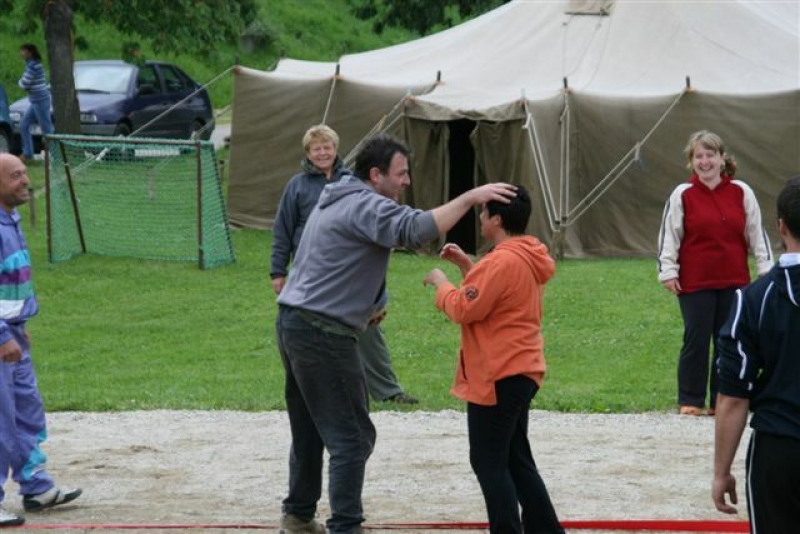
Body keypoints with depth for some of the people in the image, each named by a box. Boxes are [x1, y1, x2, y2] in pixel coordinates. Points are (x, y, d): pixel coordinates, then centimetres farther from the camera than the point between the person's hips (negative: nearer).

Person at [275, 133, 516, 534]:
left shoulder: (338, 200, 18)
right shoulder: (366, 206, -15)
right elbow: (417, 229, -31)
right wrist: (470, 197, -31)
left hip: (293, 322, 10)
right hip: (322, 333, -10)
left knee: (309, 429, 20)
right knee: (352, 436, -5)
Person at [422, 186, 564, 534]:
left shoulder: (502, 262, -20)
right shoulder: (526, 257, 12)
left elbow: (464, 309, -19)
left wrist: (441, 283, -2)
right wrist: (466, 265, 13)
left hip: (498, 376, -10)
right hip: (519, 371, 10)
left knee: (488, 462, -3)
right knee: (516, 459, 17)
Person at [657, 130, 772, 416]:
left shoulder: (741, 193, 3)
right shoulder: (682, 195, -1)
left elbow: (756, 232, 7)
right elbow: (668, 235, 0)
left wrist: (766, 267, 4)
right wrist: (668, 271, -5)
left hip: (734, 282, 2)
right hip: (694, 283, -2)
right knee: (696, 340, 0)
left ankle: (722, 400, 15)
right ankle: (690, 400, 10)